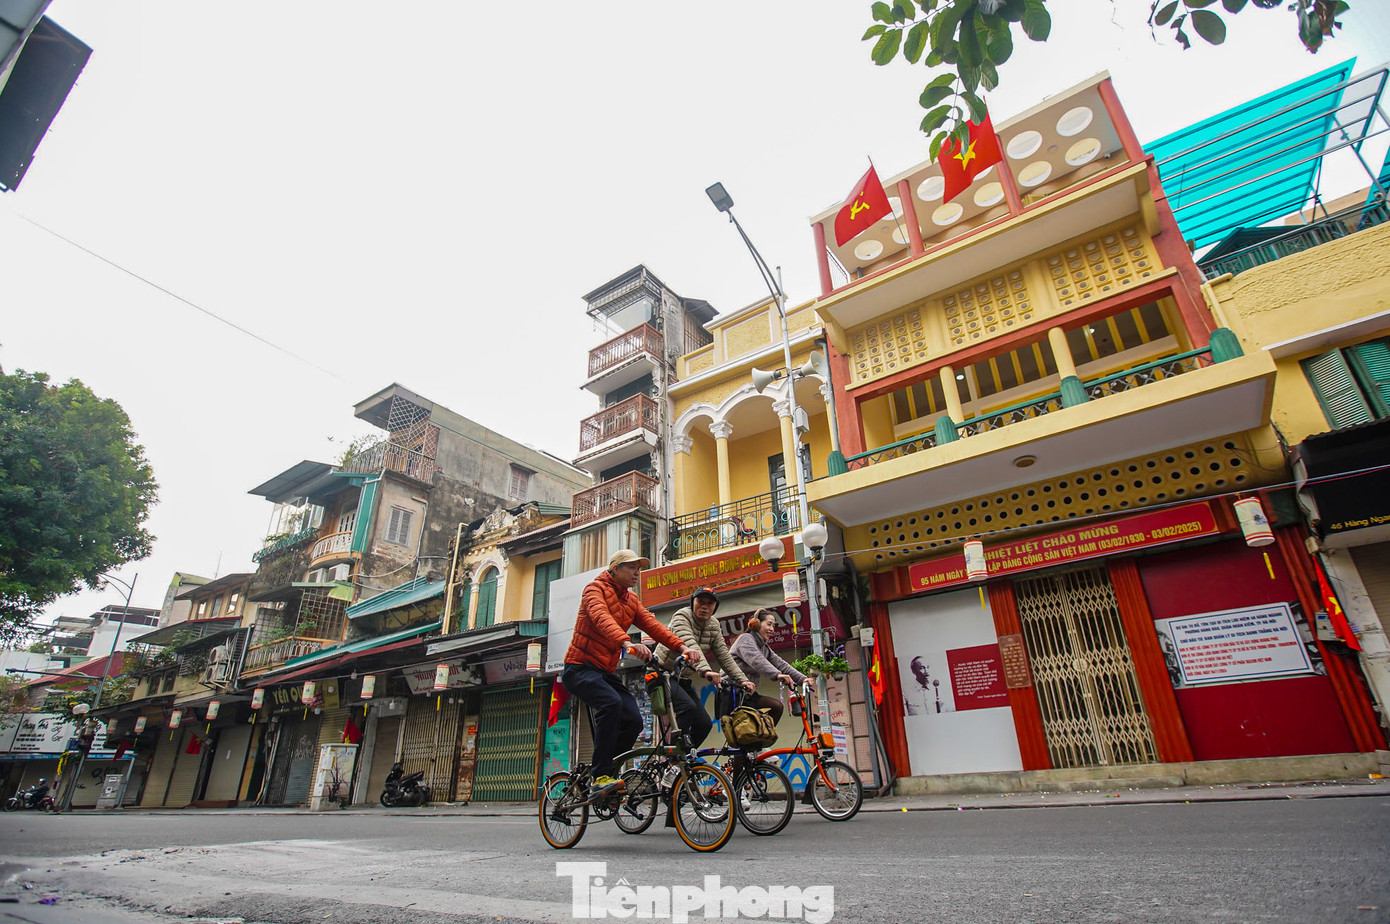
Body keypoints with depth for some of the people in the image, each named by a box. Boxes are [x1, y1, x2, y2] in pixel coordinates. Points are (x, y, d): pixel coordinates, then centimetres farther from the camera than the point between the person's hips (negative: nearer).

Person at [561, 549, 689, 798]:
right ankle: (600, 777, -23)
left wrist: (681, 646, -19)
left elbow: (652, 624, -2)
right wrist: (627, 643, -48)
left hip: (605, 671, 7)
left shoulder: (632, 599, 13)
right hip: (580, 668, -7)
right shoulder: (596, 588, -8)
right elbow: (601, 618, -29)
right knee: (611, 703, -31)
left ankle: (605, 777, 10)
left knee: (633, 721, -8)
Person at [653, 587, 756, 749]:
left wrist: (742, 680, -12)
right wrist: (706, 670, -50)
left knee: (704, 723, -2)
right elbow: (689, 645, -35)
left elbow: (725, 656, 1)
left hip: (684, 680, 7)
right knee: (688, 707, -29)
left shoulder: (714, 626, 3)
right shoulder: (682, 616, -18)